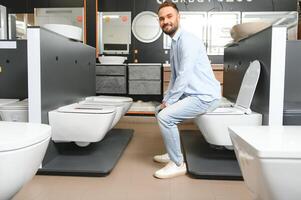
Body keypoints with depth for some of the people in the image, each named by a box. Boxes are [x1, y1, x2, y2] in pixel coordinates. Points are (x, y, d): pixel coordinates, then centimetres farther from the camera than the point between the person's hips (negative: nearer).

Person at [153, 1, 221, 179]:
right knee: (160, 111, 16)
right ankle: (173, 153, 24)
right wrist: (166, 100, 9)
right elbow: (174, 77, 18)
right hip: (191, 94, 10)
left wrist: (168, 102, -14)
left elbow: (184, 77, -23)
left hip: (205, 96, -10)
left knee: (165, 116, -20)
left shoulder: (187, 40, -17)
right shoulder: (174, 43, 13)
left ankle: (178, 164, -4)